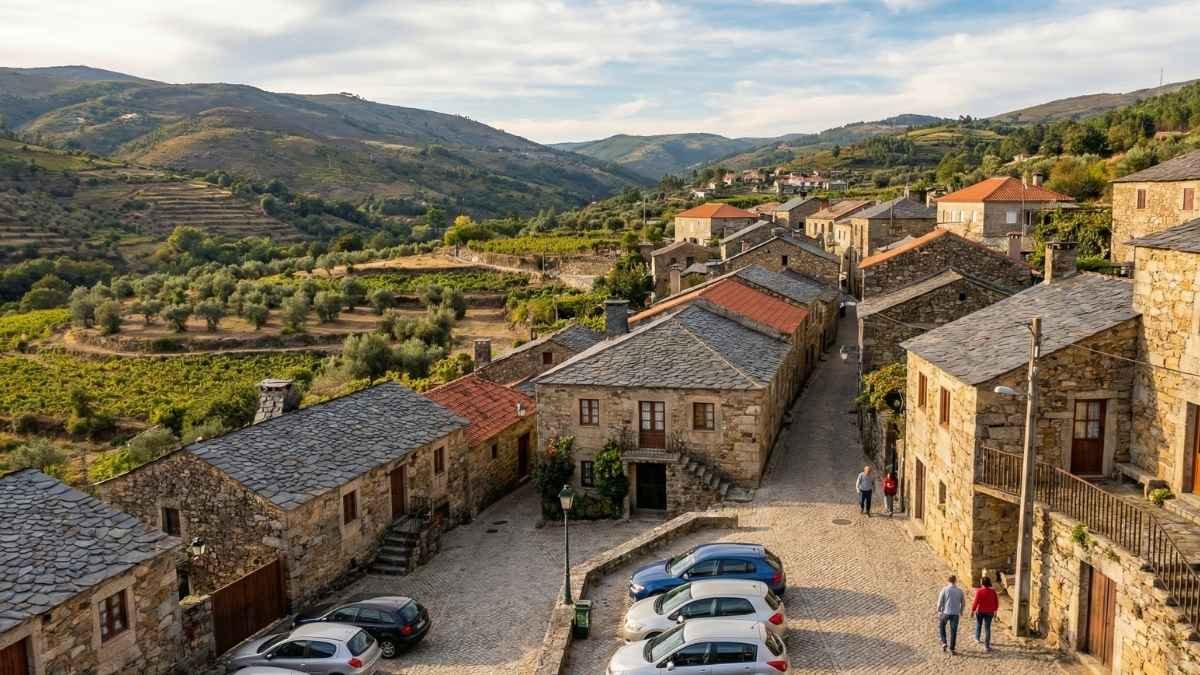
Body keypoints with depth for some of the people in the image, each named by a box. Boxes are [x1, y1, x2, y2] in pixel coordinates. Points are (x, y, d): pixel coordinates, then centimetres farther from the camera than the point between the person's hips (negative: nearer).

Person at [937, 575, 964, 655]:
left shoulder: (944, 590, -11)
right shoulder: (960, 591, -2)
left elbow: (940, 602, -9)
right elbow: (962, 603, 8)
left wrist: (939, 611, 8)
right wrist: (961, 611, 26)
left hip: (945, 613, -2)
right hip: (955, 614, 2)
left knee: (941, 627, 23)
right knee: (953, 631, 11)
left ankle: (944, 643, 11)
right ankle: (951, 649, 14)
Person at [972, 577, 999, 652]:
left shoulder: (979, 591, -17)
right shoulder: (993, 592, -7)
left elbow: (976, 602, -18)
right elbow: (996, 603, 0)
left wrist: (972, 610, -6)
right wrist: (995, 611, 15)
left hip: (979, 611, -1)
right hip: (989, 612, 1)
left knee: (978, 625, 24)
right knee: (987, 628, 3)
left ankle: (977, 638, 46)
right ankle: (986, 646, -4)